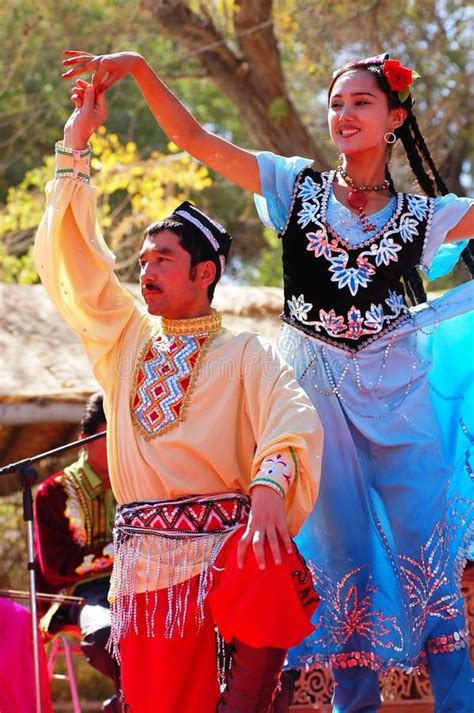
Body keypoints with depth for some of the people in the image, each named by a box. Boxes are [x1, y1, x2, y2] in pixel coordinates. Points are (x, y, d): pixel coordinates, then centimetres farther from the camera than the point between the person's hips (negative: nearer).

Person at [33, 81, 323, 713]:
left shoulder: (245, 355, 4)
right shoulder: (125, 340, 18)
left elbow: (294, 420, -13)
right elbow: (70, 254, 19)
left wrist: (268, 485, -34)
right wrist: (77, 140, 19)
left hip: (225, 543, -4)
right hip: (145, 559, 4)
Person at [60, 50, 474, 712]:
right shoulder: (298, 186, 3)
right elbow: (196, 139, -3)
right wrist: (135, 66, -11)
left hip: (399, 395, 0)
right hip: (318, 391, 0)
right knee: (341, 552, 5)